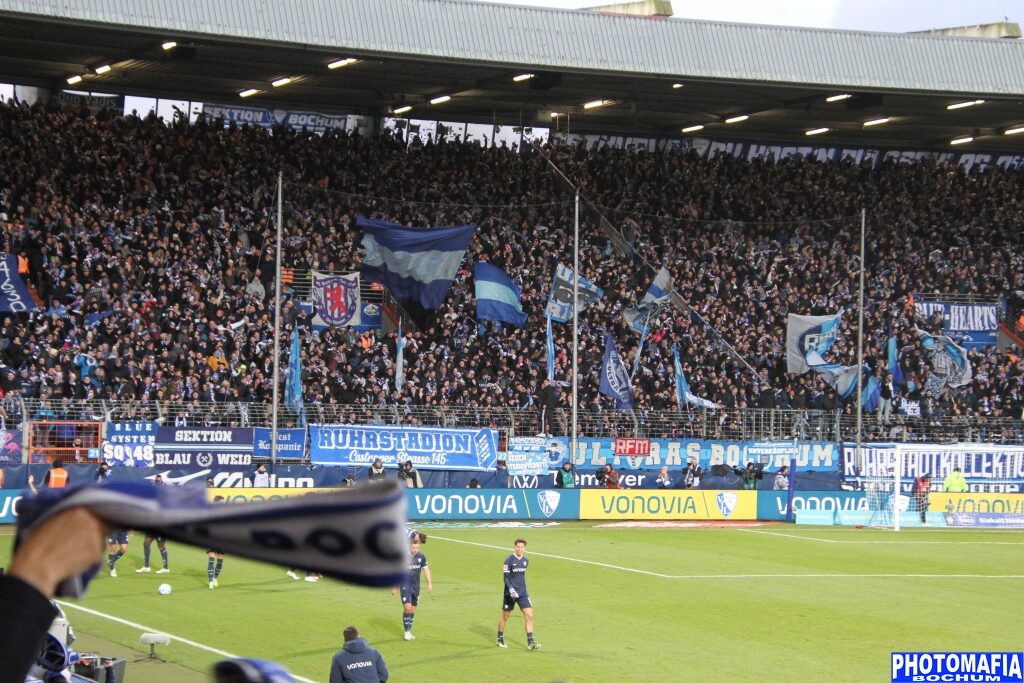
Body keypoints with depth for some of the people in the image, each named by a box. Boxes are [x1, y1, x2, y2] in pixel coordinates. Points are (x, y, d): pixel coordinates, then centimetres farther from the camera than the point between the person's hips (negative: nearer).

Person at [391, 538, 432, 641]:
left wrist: (429, 583, -4)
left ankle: (409, 631, 22)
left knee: (413, 610, 10)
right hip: (405, 586, -4)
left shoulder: (421, 556, -2)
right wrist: (394, 587, -1)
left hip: (416, 586, 4)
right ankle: (407, 632, -4)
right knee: (407, 608, -14)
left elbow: (426, 569, 6)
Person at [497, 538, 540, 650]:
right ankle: (500, 639, 29)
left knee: (529, 616, -8)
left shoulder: (526, 560, 6)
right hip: (510, 593, -4)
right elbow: (506, 577, -14)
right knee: (505, 616, 9)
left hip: (523, 593, 4)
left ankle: (530, 642, -8)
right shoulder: (509, 560, -11)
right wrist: (511, 590, -26)